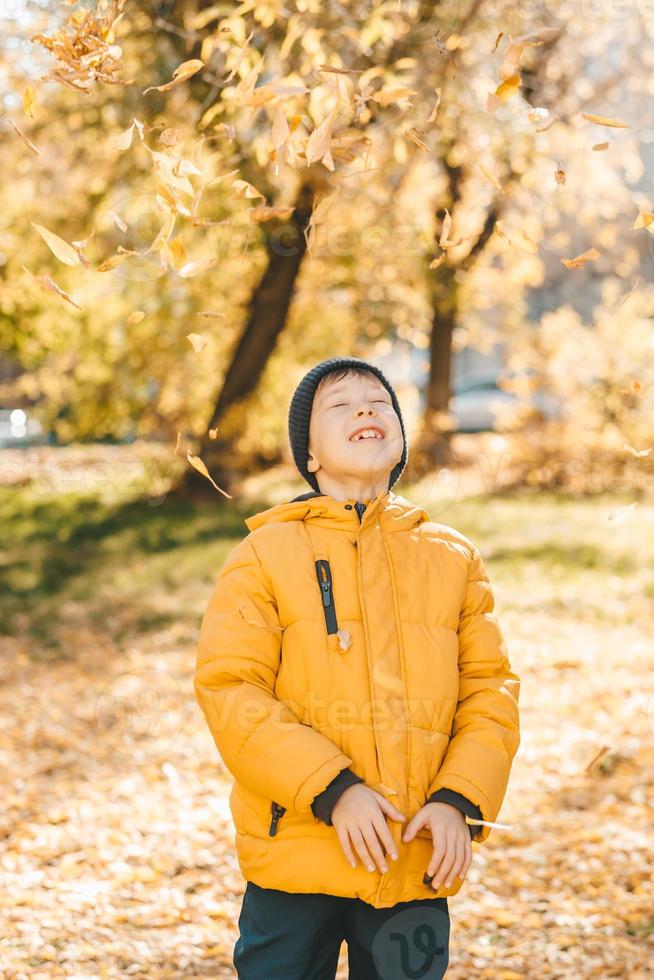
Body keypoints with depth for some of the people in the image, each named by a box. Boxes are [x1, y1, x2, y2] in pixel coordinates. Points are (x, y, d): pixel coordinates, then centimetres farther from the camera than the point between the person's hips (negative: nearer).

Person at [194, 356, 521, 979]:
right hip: (296, 856, -2)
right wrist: (333, 790, -16)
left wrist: (459, 799, -8)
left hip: (418, 862, 3)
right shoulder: (266, 554, 0)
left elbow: (490, 688, 7)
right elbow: (228, 689, -8)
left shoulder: (453, 557, 10)